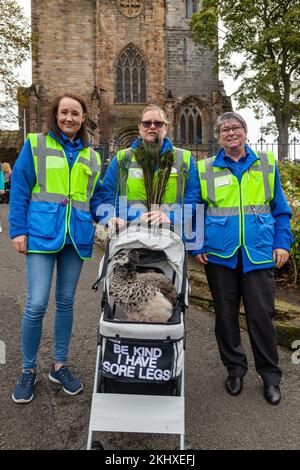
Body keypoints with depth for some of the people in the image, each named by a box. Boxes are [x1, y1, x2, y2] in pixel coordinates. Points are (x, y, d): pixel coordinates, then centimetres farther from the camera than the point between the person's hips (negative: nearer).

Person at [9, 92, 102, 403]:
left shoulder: (92, 157, 14)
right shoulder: (35, 145, 5)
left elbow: (97, 197, 15)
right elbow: (19, 189, 1)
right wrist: (18, 230, -6)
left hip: (76, 236, 3)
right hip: (42, 233, -3)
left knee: (66, 301, 11)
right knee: (37, 303, -7)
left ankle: (60, 365, 27)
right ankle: (28, 370, 17)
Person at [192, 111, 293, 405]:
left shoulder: (266, 164, 9)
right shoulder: (205, 169, 6)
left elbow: (280, 208, 10)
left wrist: (282, 243, 2)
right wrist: (195, 246, -1)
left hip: (259, 253, 0)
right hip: (219, 254, 1)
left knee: (261, 314, 3)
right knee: (225, 314, 9)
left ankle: (270, 375, 23)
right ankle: (234, 368, 29)